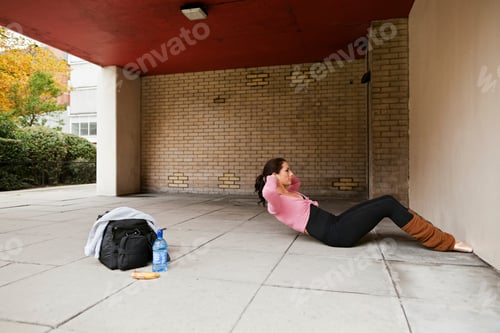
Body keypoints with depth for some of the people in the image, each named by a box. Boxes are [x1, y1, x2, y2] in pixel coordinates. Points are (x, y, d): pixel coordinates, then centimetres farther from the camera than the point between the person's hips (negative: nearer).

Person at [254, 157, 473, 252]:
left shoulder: (287, 192, 14)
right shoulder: (275, 201, -12)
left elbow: (296, 182, 37)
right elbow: (267, 190, -37)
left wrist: (286, 176, 16)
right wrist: (272, 178, -15)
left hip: (336, 224, 10)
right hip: (336, 234, -10)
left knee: (387, 200, 3)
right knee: (388, 205, -11)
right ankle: (446, 242, -1)